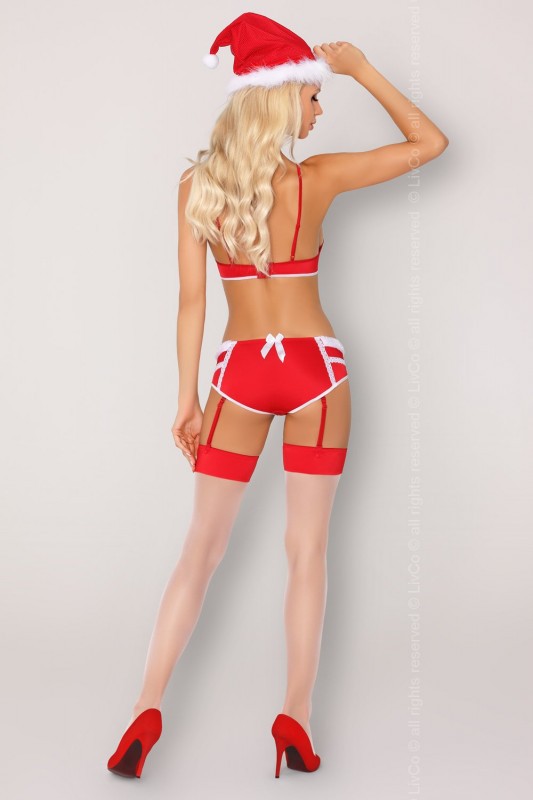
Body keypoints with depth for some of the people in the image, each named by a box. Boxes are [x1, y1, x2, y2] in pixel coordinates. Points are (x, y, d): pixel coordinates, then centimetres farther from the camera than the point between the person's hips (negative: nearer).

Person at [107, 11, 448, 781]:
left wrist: (187, 397, 0)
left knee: (201, 547, 9)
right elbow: (431, 143, 0)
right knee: (308, 548, 7)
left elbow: (192, 299, -5)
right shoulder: (317, 179, -10)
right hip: (314, 367, -1)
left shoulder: (195, 186, -4)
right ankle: (296, 716, 12)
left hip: (238, 371, 2)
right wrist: (364, 70, 2)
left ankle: (148, 708, 7)